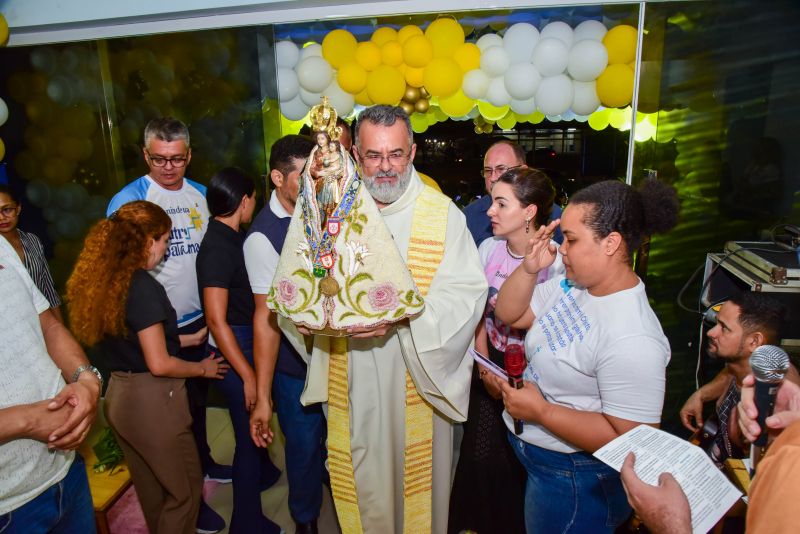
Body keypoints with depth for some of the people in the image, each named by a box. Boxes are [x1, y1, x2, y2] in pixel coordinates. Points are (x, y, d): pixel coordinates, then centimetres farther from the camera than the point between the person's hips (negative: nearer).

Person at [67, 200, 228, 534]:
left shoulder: (104, 280, 3)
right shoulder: (143, 287, -22)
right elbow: (159, 364, -21)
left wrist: (191, 338, 17)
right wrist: (203, 368, -4)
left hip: (119, 397, 8)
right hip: (152, 401, -8)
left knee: (152, 491, 26)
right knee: (185, 489, 13)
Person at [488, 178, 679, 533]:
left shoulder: (632, 340, -31)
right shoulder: (571, 284, -7)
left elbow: (628, 440, -29)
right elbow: (508, 315, 3)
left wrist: (540, 411, -25)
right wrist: (529, 268, -13)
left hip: (576, 483, -7)